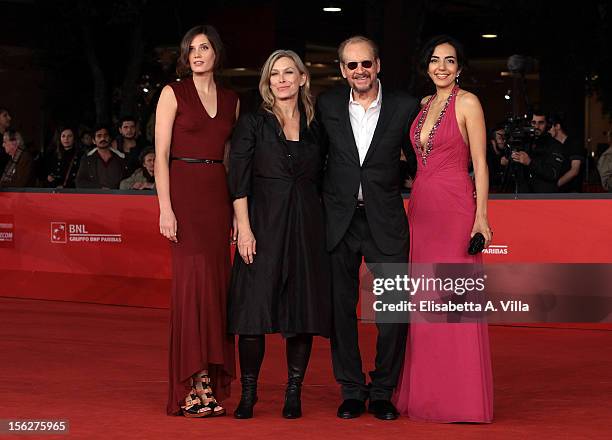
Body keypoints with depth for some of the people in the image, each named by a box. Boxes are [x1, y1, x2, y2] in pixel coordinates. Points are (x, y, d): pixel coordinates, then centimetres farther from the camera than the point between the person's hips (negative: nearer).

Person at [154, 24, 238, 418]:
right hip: (184, 193, -4)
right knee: (194, 281, -10)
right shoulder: (173, 93, 2)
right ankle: (195, 387, -7)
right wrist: (166, 208, -13)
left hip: (219, 197, 4)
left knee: (215, 282, 2)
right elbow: (161, 154, -3)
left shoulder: (231, 100, 14)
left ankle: (209, 381, 8)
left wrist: (237, 210, 7)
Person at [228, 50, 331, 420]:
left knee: (305, 307, 3)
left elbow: (320, 181, 14)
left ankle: (294, 392, 13)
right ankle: (248, 392, 5)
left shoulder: (315, 126, 11)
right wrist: (244, 228, -12)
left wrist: (321, 224, 6)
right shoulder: (253, 124, 2)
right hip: (264, 222, -3)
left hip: (307, 224, 3)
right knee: (254, 306, -5)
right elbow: (239, 180, -4)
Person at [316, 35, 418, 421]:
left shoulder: (405, 107, -1)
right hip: (339, 220, 1)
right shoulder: (327, 106, 3)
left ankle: (383, 392, 13)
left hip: (386, 222, -1)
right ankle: (352, 391, 19)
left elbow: (418, 160, 8)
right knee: (341, 309, 7)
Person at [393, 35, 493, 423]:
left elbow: (480, 163, -7)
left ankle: (461, 396, 0)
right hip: (421, 206, 7)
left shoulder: (467, 103, -4)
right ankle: (426, 393, 15)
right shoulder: (423, 104, 14)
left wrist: (481, 216, -13)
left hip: (455, 208, -7)